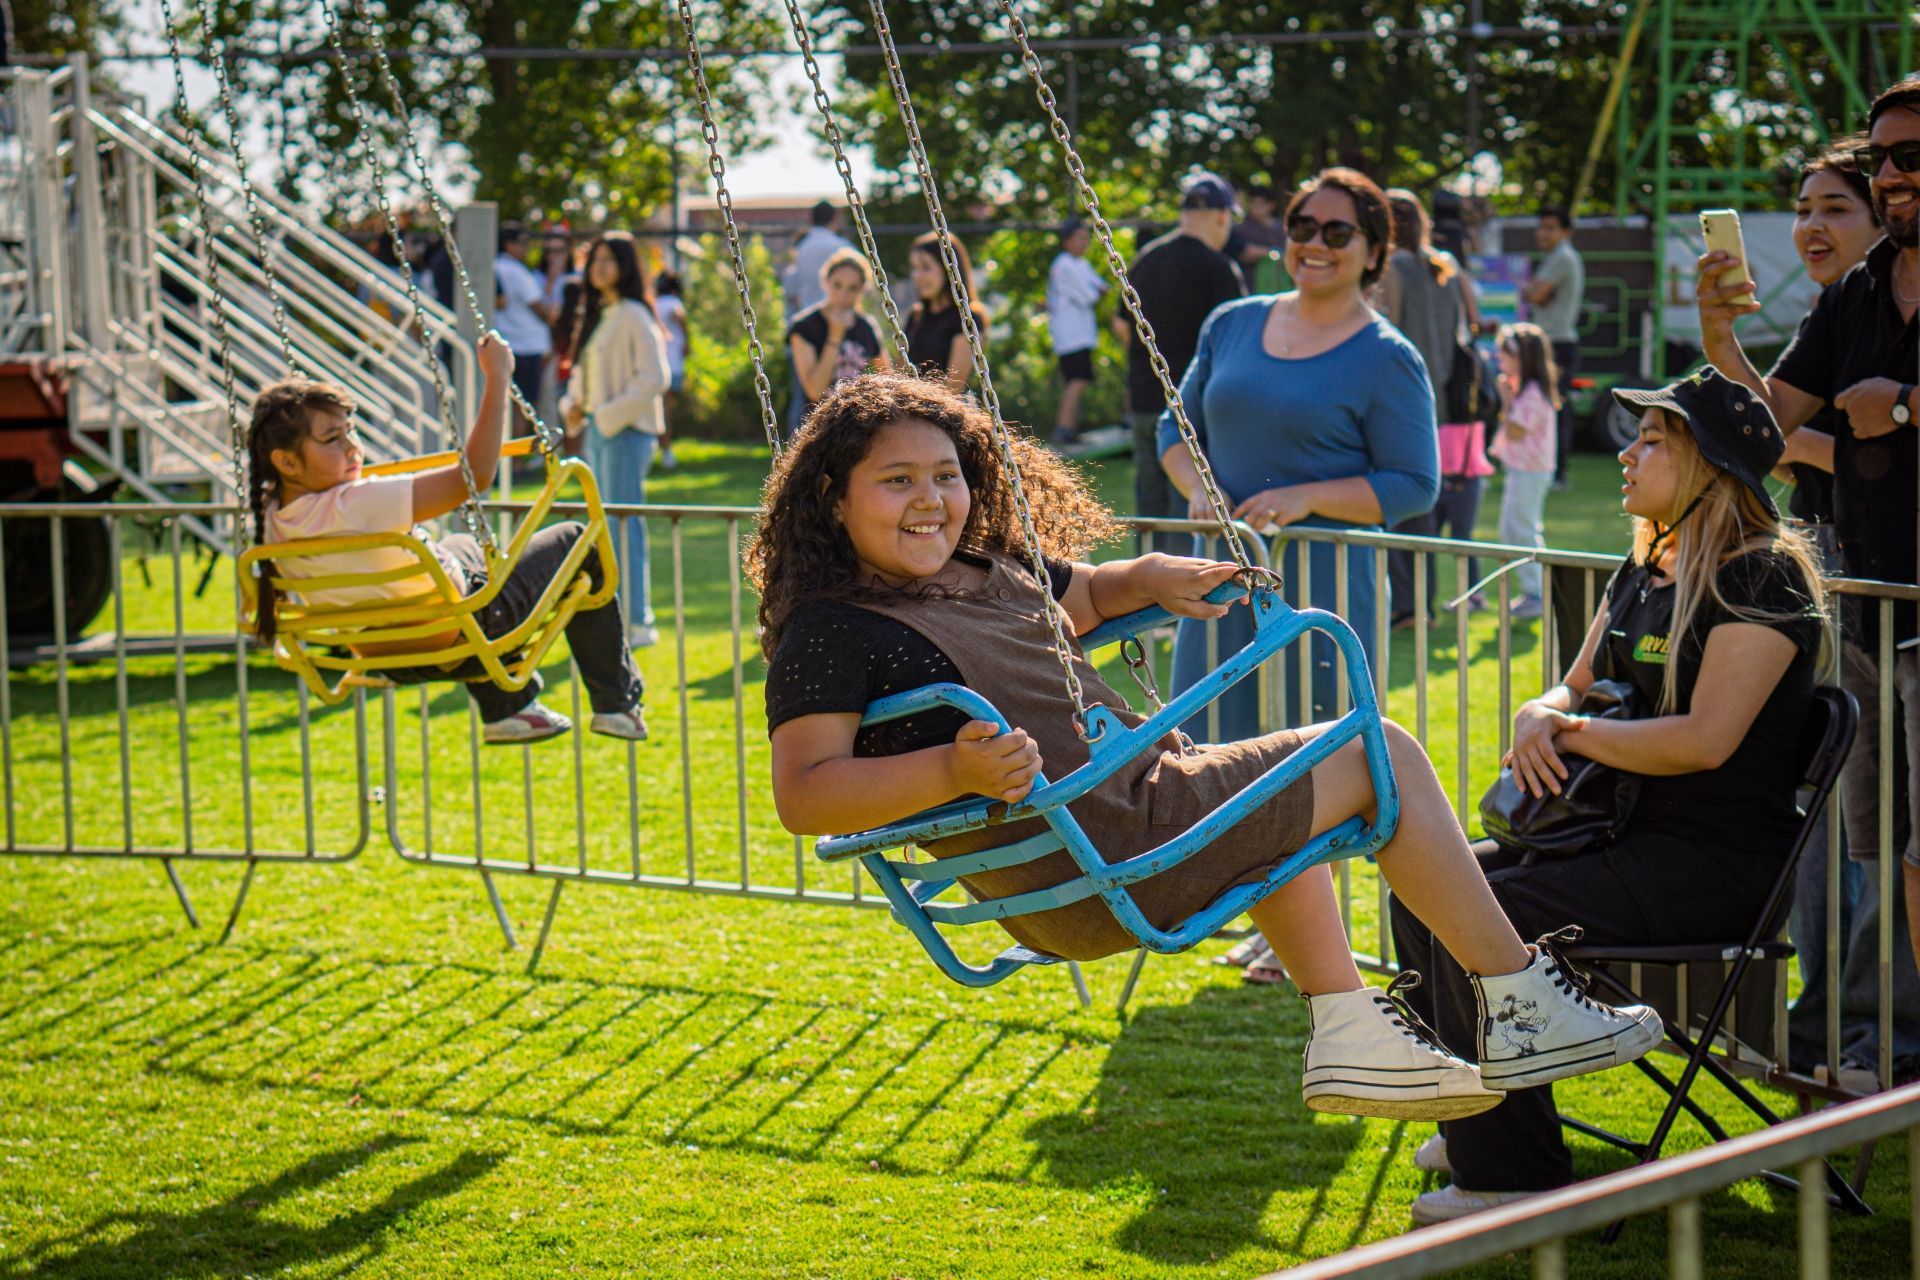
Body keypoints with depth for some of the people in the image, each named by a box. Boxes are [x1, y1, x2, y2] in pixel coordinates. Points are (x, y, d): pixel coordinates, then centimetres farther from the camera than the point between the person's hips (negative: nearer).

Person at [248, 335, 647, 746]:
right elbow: (476, 474, -38)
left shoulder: (274, 518, -14)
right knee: (574, 542, 12)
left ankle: (504, 708, 41)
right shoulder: (354, 507, -38)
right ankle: (617, 702, 23)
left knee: (464, 547, 38)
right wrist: (497, 378, -31)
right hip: (462, 639, -8)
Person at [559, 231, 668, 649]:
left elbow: (654, 379, -18)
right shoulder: (595, 316, 15)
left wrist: (610, 413, -16)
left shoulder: (634, 317, -11)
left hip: (626, 431, -9)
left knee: (625, 526, -9)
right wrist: (572, 405, 7)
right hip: (597, 429, 9)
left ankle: (638, 622, -7)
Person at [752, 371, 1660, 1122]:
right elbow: (802, 794, -25)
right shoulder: (829, 631, -15)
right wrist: (955, 771, -36)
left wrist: (1150, 578, 10)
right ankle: (1524, 1008, 5)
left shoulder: (988, 568, 13)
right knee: (1380, 756, -1)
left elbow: (1083, 595, 32)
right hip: (1098, 869, -10)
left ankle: (1349, 1039, 29)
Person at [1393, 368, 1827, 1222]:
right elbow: (1575, 688, 19)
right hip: (1635, 834, 10)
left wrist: (1576, 733, -14)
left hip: (1717, 859, -10)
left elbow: (1706, 738, -23)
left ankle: (1511, 1173, -15)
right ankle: (1472, 1127, 17)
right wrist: (1540, 718, -6)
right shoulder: (1644, 571, 15)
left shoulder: (1762, 580, -14)